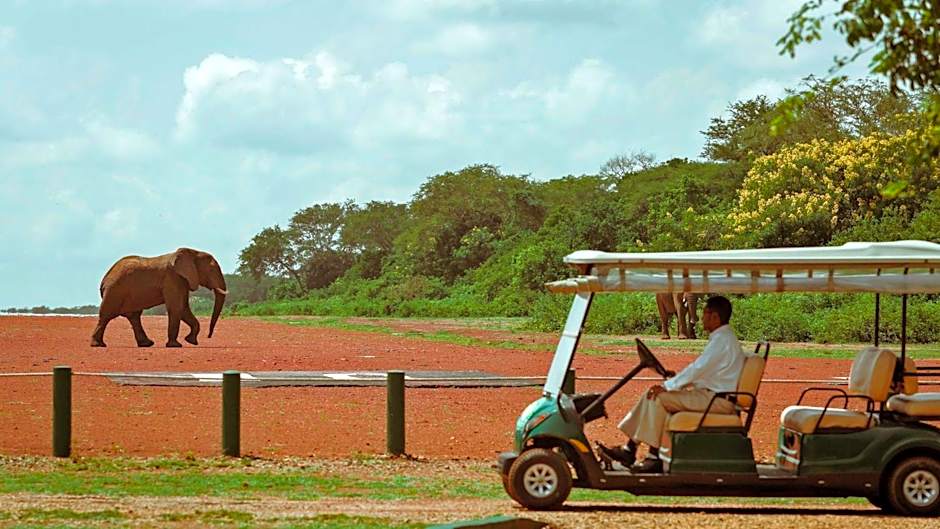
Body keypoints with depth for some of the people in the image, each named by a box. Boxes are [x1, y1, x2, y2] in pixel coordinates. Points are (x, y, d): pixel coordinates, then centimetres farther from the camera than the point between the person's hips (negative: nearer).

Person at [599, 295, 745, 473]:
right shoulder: (720, 338, 18)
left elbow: (698, 368, -21)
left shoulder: (723, 340, -16)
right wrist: (674, 381, 11)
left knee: (658, 398, -19)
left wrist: (667, 386, -17)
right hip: (710, 393, 10)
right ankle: (629, 450, 0)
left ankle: (654, 457, -16)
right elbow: (700, 369, 22)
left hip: (719, 400, -10)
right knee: (651, 396, 3)